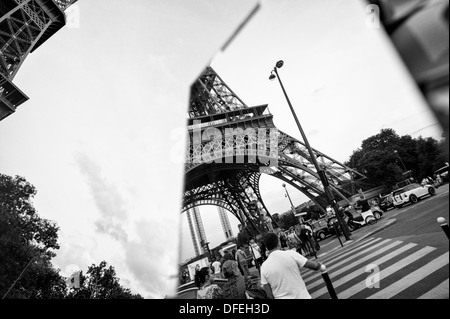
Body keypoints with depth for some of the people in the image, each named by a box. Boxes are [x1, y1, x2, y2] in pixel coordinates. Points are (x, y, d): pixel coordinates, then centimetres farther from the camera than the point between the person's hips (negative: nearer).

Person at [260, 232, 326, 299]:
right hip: (302, 296, -2)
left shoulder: (264, 267, -10)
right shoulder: (290, 254, -14)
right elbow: (314, 265, -4)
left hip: (281, 297, 2)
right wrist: (321, 266, 16)